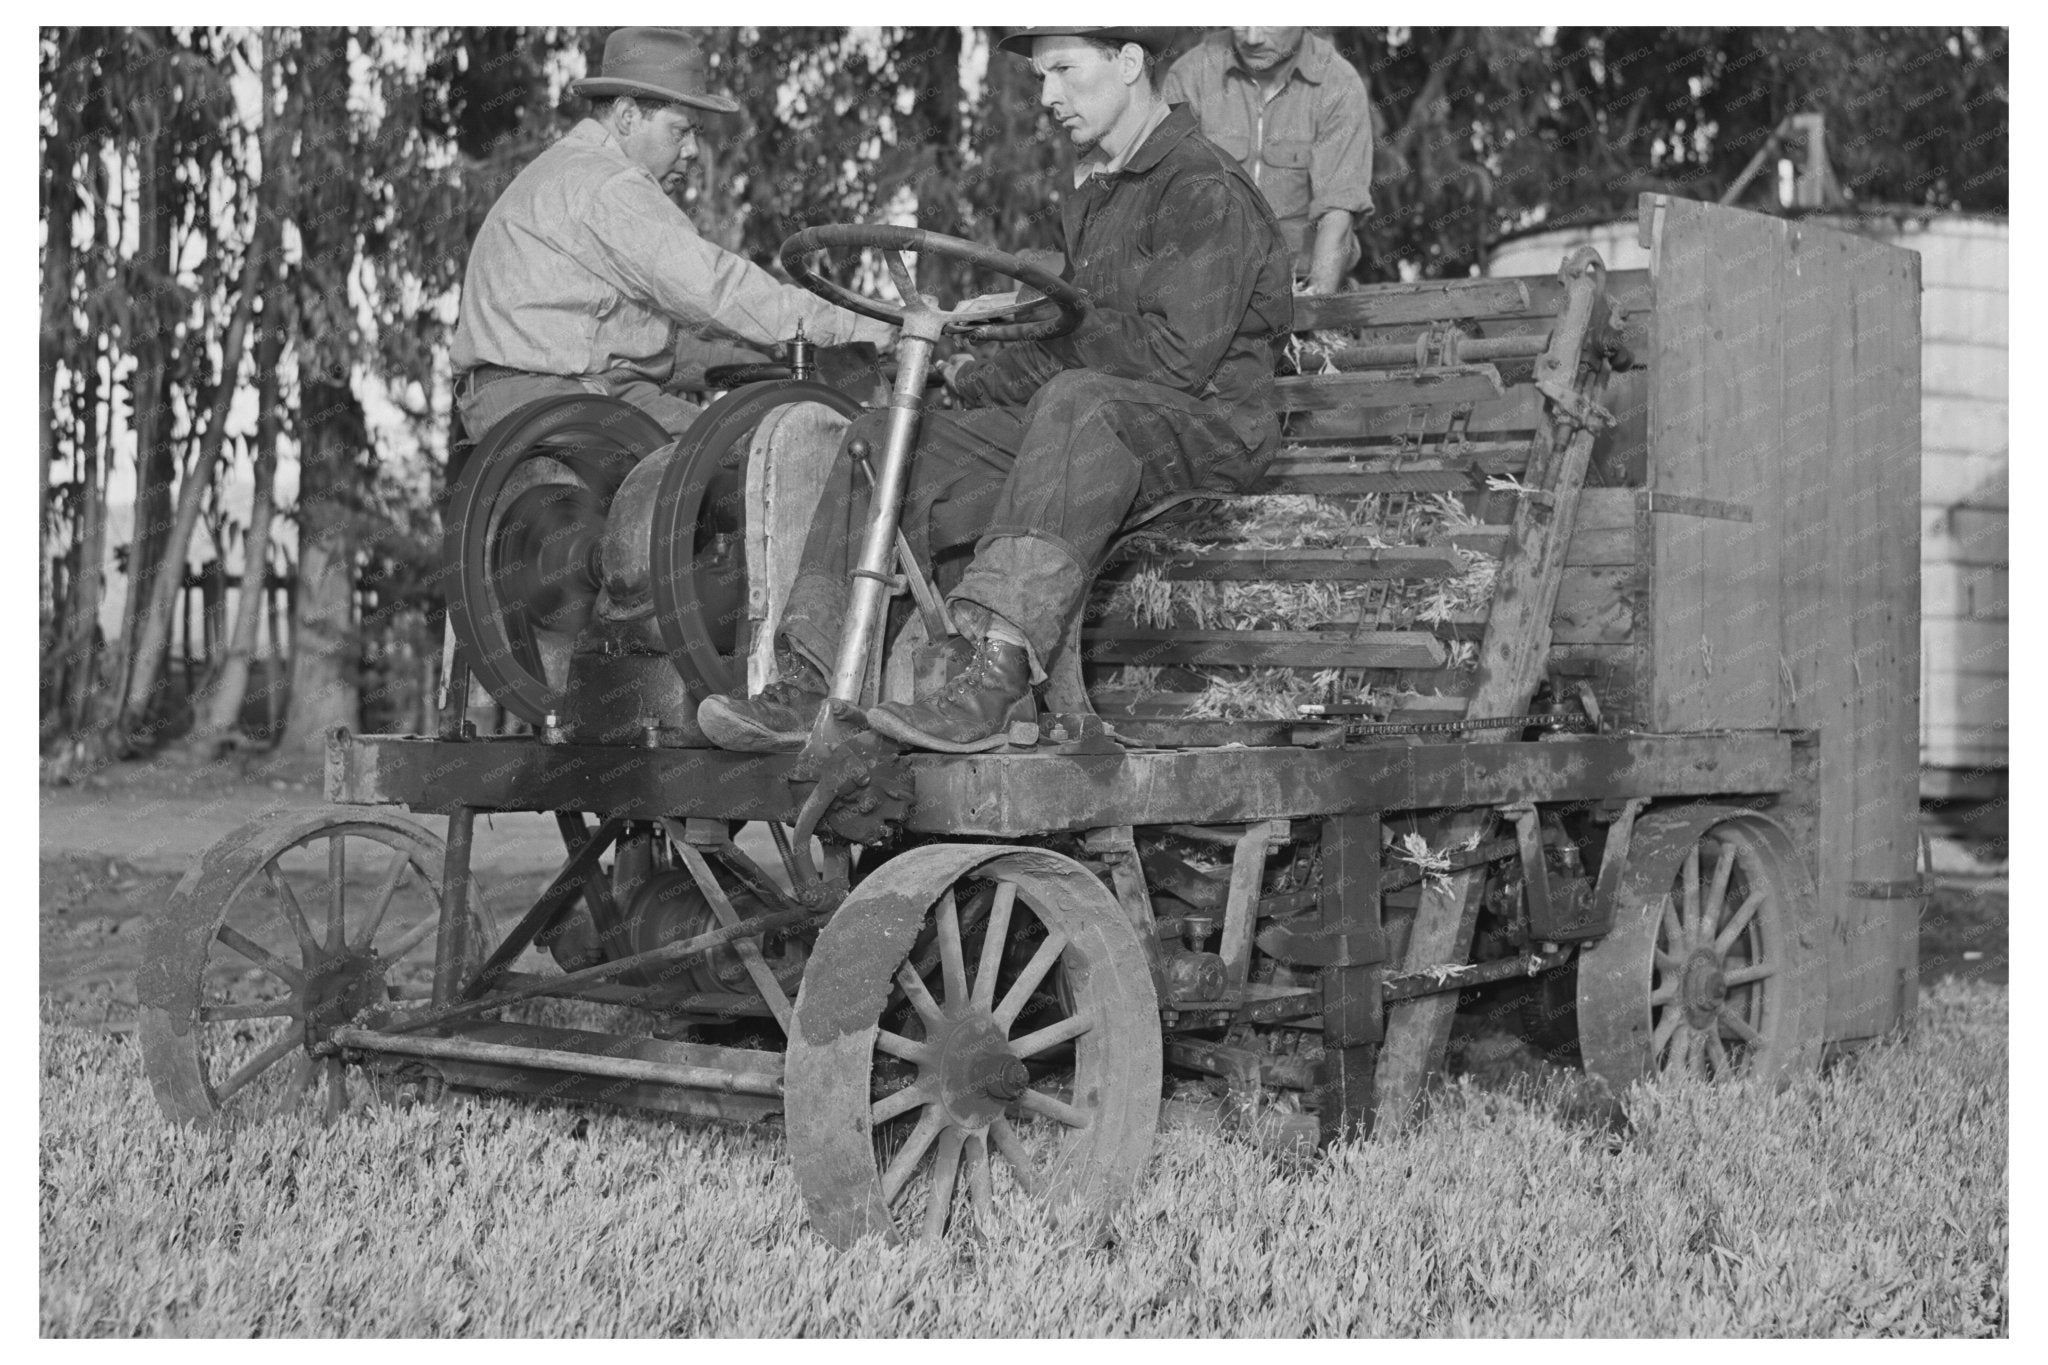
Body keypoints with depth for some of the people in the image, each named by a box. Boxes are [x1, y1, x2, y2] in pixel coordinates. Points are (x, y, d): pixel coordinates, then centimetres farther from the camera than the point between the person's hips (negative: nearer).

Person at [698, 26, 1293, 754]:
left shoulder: (1204, 189, -9)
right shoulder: (1089, 188, 20)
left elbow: (1175, 354, -19)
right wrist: (979, 374, 1)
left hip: (1204, 425, -8)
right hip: (1084, 421, 9)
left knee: (1076, 404, -41)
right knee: (887, 437, -5)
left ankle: (995, 681, -51)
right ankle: (808, 681, -12)